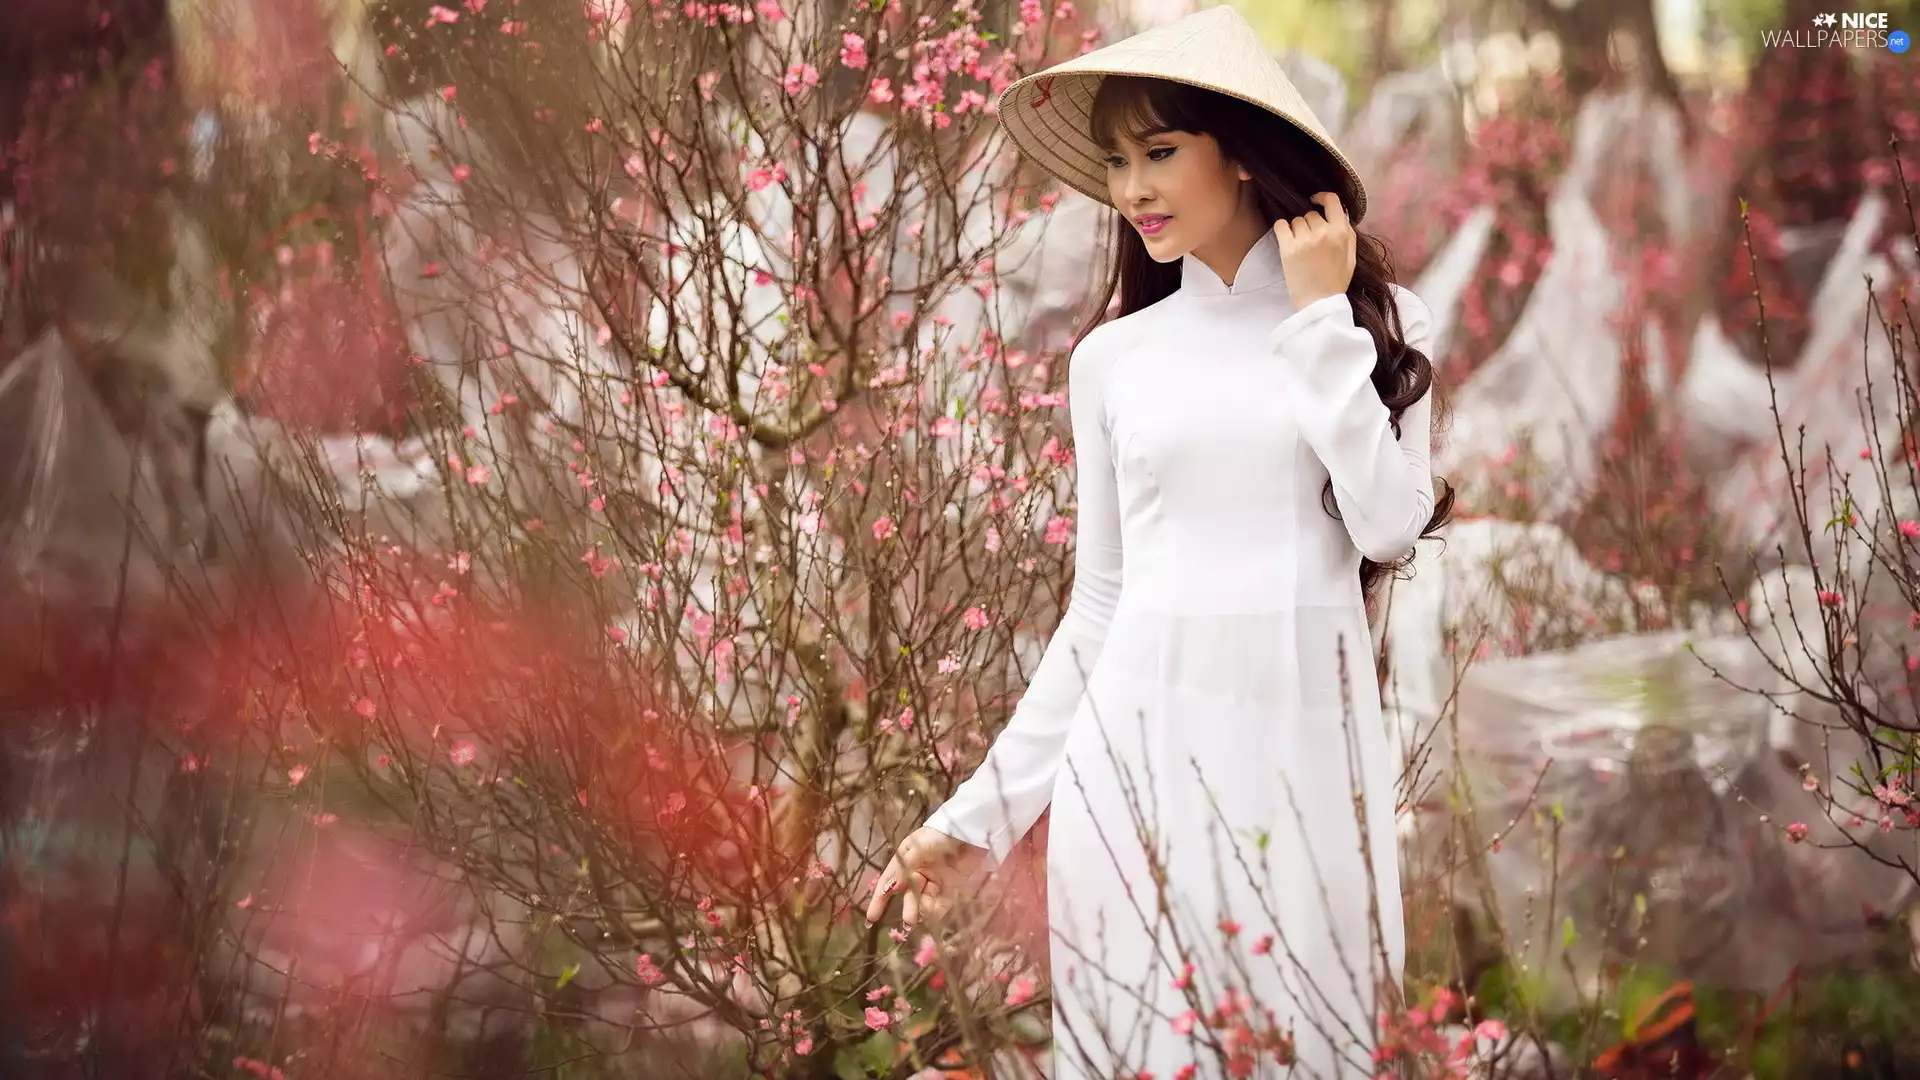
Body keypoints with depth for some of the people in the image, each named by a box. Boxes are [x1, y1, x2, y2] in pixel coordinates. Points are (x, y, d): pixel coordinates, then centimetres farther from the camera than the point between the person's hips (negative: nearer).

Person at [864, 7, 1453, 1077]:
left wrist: (1321, 320, -7)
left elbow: (1392, 528, -11)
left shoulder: (1375, 323, 3)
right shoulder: (1114, 358, 7)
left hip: (1305, 741, -2)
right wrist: (985, 810, 8)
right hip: (1140, 747, 2)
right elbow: (1098, 607, 11)